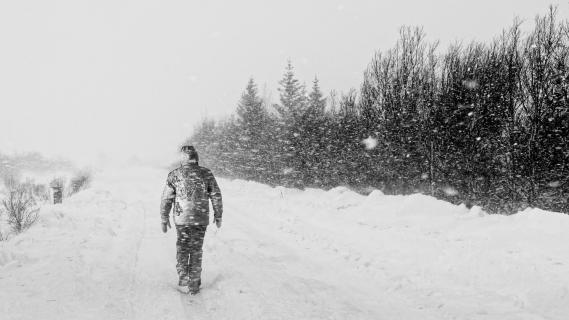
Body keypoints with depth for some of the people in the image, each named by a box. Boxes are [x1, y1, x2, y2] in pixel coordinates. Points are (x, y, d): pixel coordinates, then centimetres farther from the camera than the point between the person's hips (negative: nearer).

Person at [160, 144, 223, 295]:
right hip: (201, 219, 0)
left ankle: (183, 276, 14)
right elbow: (216, 196, 0)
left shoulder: (174, 174, -3)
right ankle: (194, 284, 15)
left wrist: (164, 219, 9)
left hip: (181, 218, 0)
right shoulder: (206, 173, -2)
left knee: (182, 247, 21)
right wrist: (218, 216, 10)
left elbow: (166, 199, 0)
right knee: (196, 250, 11)